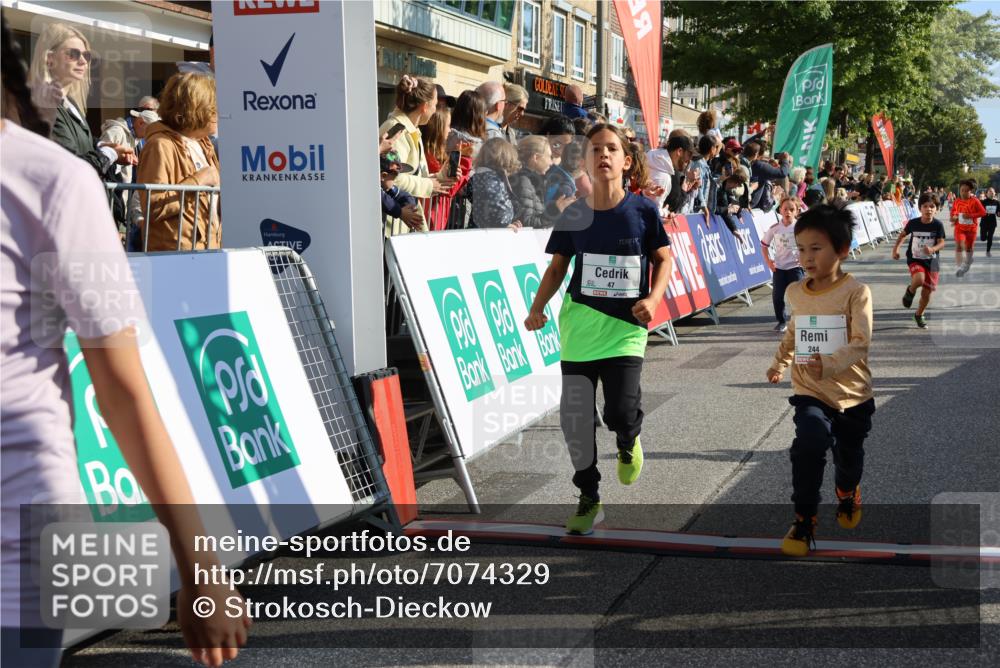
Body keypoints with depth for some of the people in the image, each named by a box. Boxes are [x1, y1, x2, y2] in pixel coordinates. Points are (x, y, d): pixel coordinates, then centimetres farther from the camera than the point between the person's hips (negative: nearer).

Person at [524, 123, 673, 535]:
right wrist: (537, 308, -4)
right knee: (574, 418, 2)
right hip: (579, 327, 2)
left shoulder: (643, 210, -4)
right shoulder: (573, 216, 1)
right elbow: (557, 267, 9)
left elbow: (664, 260, 5)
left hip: (625, 327, -2)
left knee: (621, 412, -15)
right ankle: (589, 499, 22)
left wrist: (653, 299, -12)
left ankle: (628, 441, 26)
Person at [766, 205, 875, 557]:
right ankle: (804, 520, -8)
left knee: (849, 456, 19)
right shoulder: (795, 292, 0)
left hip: (853, 394, -2)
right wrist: (779, 363, 23)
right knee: (809, 445, -24)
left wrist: (829, 364, -38)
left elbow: (860, 342, -24)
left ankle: (847, 492, 55)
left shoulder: (856, 292, -16)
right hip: (811, 392, 2)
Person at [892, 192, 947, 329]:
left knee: (927, 292, 8)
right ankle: (910, 291, 5)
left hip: (931, 261, 1)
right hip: (915, 259, -1)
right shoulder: (913, 223, -10)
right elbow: (903, 234, 8)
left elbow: (942, 242, -12)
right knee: (919, 279, -32)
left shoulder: (938, 225, -12)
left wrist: (933, 249, -32)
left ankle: (919, 315, 34)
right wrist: (896, 248, 1)